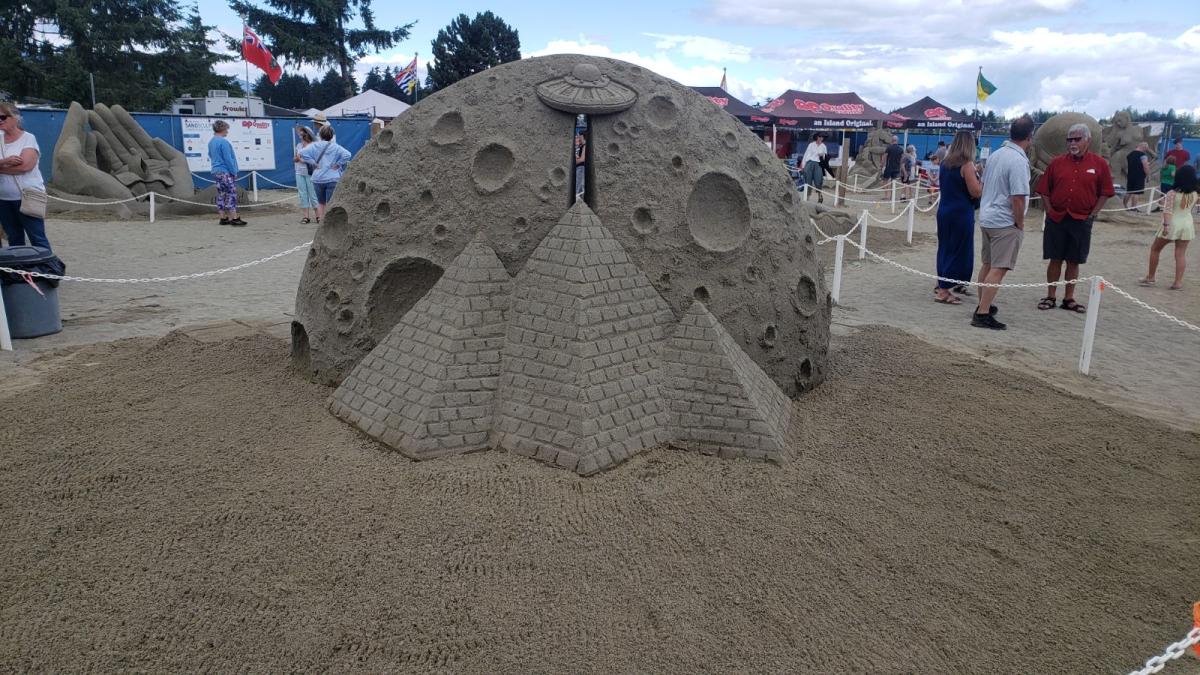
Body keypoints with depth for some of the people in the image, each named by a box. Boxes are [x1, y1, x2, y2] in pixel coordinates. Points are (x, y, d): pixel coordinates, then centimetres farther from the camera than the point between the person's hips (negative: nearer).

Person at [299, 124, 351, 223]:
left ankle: (321, 221, 20)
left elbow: (302, 153, -10)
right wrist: (338, 164, -8)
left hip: (318, 179, 3)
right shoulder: (336, 147, -5)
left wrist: (314, 163, -4)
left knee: (321, 202, 19)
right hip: (332, 179, -3)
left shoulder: (314, 146, 1)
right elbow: (347, 155, -19)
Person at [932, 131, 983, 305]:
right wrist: (980, 179, 2)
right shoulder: (967, 164, -14)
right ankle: (943, 291, 1)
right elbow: (976, 192, -17)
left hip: (944, 211, 7)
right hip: (961, 213, -7)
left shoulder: (945, 163, 7)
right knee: (958, 251, 1)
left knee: (945, 248, 17)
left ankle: (942, 285, 27)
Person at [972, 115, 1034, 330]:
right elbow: (1018, 198, -22)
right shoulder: (1019, 161, -19)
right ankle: (982, 314, -8)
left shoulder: (995, 155, 7)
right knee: (998, 269, -6)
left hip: (986, 218, 9)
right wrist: (1020, 224, -8)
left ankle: (983, 306, 29)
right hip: (1005, 222, -9)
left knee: (987, 264, 18)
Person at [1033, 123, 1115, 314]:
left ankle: (1069, 298, 16)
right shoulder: (1056, 162, 3)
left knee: (1074, 261, 7)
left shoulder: (1099, 164, 1)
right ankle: (1050, 296, 13)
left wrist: (1092, 214, -2)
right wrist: (1050, 210, -1)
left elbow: (1105, 192, 5)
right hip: (1056, 219, 0)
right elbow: (1044, 190, 8)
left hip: (1082, 221, 0)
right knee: (1055, 259, 5)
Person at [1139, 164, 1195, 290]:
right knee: (1181, 253, 5)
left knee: (1155, 249, 13)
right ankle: (1178, 282, 1)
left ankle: (1150, 278, 17)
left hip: (1172, 224, -4)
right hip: (1187, 223, 4)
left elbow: (1167, 211, -23)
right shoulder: (1194, 194, 2)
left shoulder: (1172, 193, -13)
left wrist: (1166, 225, -27)